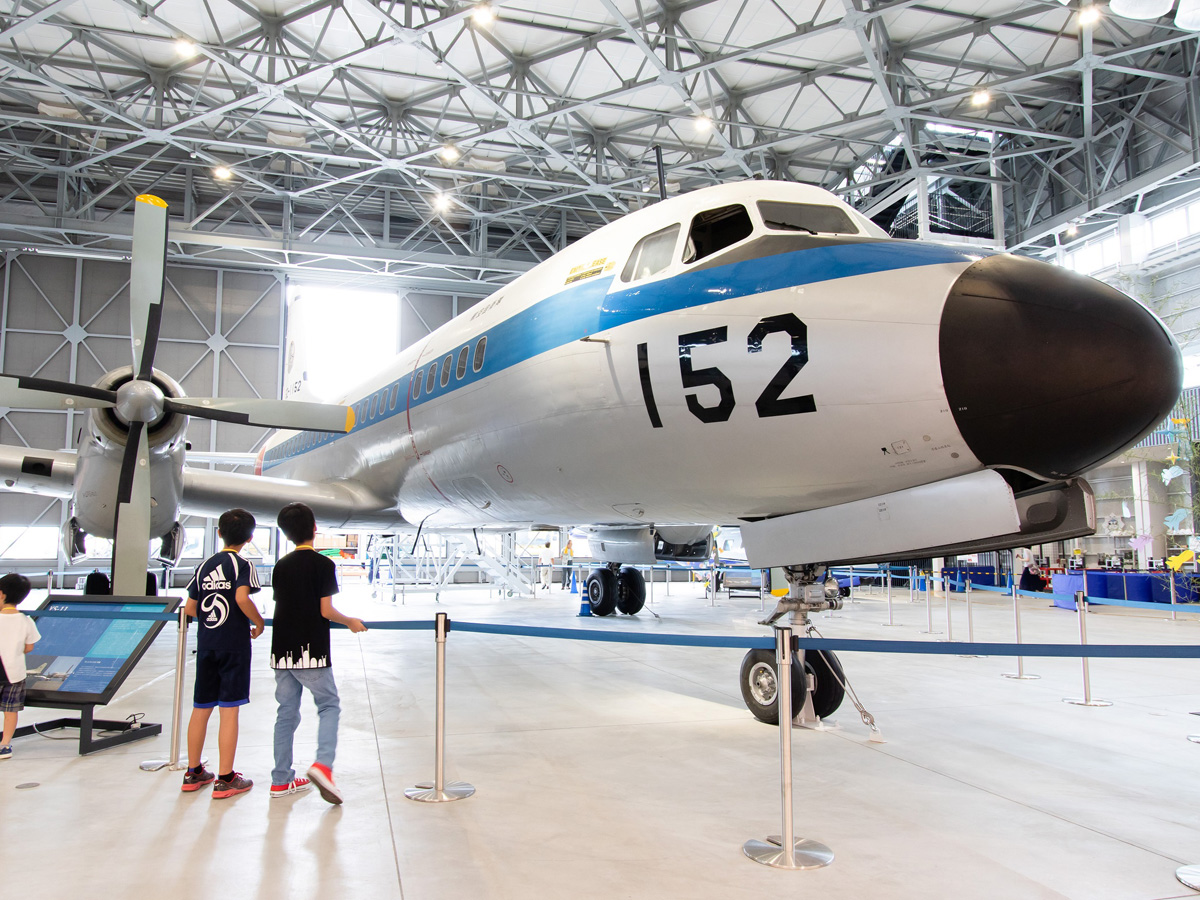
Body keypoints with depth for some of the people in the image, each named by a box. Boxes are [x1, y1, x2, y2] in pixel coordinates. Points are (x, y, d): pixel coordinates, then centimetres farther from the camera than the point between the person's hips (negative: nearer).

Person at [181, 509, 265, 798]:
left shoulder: (204, 566, 9)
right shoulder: (242, 565, -8)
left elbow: (190, 608, 10)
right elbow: (242, 598, -24)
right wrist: (259, 622, -9)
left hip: (206, 644, 6)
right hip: (234, 644, -6)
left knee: (200, 709, 14)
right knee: (229, 710, -1)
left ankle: (194, 772, 25)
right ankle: (225, 779, 3)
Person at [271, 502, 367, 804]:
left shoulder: (281, 566, 8)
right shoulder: (323, 564, -9)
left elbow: (280, 606, 11)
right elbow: (326, 610, -13)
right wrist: (351, 622, 5)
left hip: (282, 651, 5)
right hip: (312, 651, -5)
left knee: (286, 712, 12)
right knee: (329, 705, 6)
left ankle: (281, 779, 16)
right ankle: (323, 764, -14)